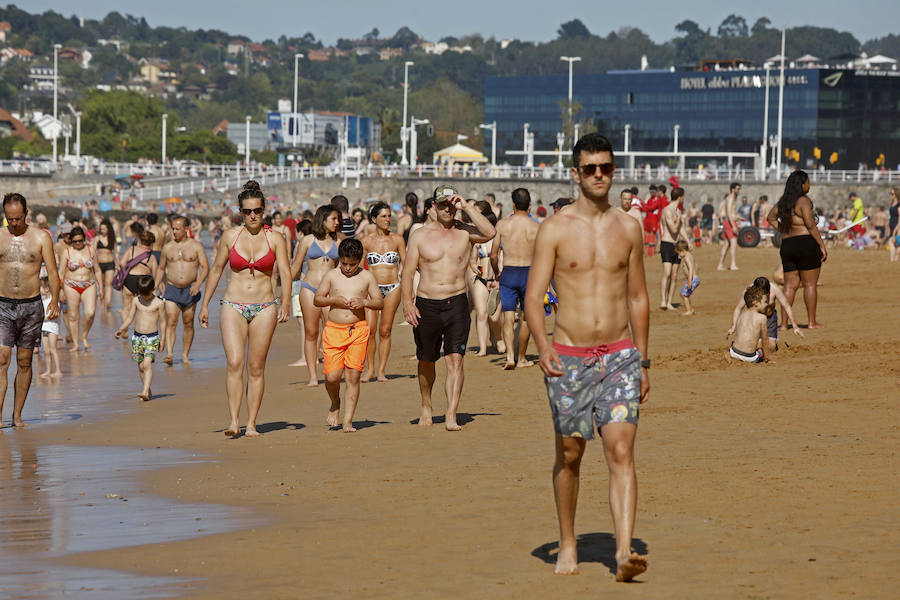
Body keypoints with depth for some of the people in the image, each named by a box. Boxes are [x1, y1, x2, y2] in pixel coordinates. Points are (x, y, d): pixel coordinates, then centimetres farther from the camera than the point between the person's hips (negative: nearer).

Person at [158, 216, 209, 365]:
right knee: (170, 323, -14)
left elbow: (205, 267, -4)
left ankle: (185, 355, 16)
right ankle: (169, 354, -24)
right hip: (172, 290, 0)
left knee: (188, 324, 5)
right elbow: (161, 269, 18)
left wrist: (198, 283, -20)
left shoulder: (196, 246, 1)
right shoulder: (168, 247, 8)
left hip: (190, 290, 0)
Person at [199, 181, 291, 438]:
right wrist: (205, 304, 12)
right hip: (233, 307, 0)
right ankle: (233, 422, -19)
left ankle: (251, 424, 8)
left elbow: (286, 274, -1)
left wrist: (285, 304, -16)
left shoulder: (275, 239, 2)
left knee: (256, 368, 2)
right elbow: (216, 270, 13)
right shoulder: (230, 236, 4)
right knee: (234, 362, -16)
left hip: (264, 308, 0)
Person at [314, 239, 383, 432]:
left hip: (358, 330, 0)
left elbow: (380, 302, 8)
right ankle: (335, 406, 25)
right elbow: (317, 299, 7)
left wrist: (364, 302, -12)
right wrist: (334, 300, -11)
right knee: (332, 376, -7)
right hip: (334, 329, 0)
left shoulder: (367, 277, 6)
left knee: (353, 377, -4)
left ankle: (348, 421, 1)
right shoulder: (331, 276, 7)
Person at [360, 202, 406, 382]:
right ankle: (370, 369, 0)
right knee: (369, 328, -12)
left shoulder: (397, 239, 4)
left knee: (385, 331, 1)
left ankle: (381, 370, 7)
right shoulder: (367, 241, 4)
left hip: (392, 288, 0)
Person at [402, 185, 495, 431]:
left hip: (457, 303, -1)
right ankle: (426, 408, 35)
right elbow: (407, 272, 2)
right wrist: (407, 303, -10)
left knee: (455, 358, -12)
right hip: (426, 304, 1)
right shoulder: (420, 235, 3)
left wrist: (467, 207, -16)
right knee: (426, 362, 12)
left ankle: (451, 417, -15)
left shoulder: (464, 232, 2)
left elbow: (489, 233, -19)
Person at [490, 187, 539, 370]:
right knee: (525, 319, 13)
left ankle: (510, 356, -16)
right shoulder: (536, 227, -6)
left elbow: (493, 255, 0)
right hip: (528, 273, 0)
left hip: (508, 273, 0)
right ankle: (521, 358, 21)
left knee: (508, 319, 1)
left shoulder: (502, 224, -4)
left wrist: (497, 273, 18)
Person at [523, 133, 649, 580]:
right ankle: (567, 545, 27)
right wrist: (543, 347, -23)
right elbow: (533, 296, -6)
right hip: (568, 358, -1)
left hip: (619, 357, 1)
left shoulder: (628, 228, 7)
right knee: (569, 455, 9)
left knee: (621, 451, -12)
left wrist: (642, 362, 13)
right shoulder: (555, 229, -2)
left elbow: (638, 298, 14)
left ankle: (624, 552, -21)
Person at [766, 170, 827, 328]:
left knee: (790, 286, 8)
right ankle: (812, 322, 2)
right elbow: (810, 225, -17)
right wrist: (822, 245, -13)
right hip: (806, 244, -7)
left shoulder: (784, 200, 11)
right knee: (810, 284, 1)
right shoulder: (804, 201, -11)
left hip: (787, 245, 7)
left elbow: (771, 217, 21)